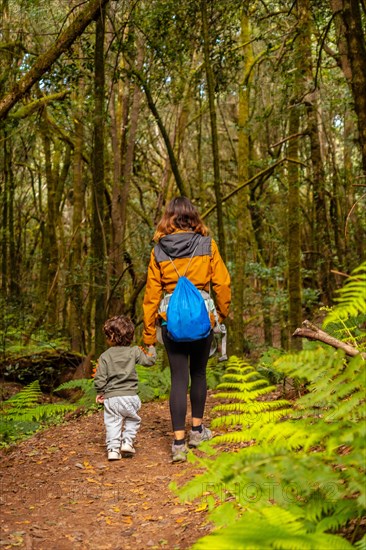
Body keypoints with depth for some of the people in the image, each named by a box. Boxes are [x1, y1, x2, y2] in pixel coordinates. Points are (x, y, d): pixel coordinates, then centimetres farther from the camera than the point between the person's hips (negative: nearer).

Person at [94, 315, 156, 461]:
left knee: (112, 423, 7)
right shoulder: (134, 352, -1)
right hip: (130, 396, 0)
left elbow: (100, 378, -2)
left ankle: (113, 449, -1)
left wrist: (100, 392, 13)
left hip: (110, 398, 0)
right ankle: (127, 442, 10)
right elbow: (149, 360, 8)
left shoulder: (105, 356, -1)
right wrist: (151, 348, 26)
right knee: (132, 420, 21)